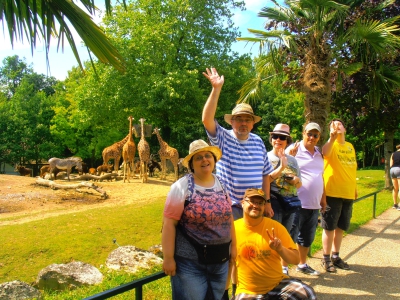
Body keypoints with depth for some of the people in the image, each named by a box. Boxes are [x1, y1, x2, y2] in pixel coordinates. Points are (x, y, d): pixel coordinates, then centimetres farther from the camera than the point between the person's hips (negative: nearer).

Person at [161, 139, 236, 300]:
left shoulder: (222, 184, 3)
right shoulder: (182, 187, -13)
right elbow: (169, 223, -15)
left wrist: (233, 245, 14)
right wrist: (168, 258, -16)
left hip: (220, 259, 5)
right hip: (189, 261, -5)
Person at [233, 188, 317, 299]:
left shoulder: (275, 226, -5)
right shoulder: (233, 228, -7)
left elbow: (296, 259, -4)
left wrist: (280, 249, -23)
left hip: (278, 283, 2)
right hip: (248, 291, -1)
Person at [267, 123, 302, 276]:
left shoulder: (292, 160, 11)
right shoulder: (266, 158, -3)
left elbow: (299, 184, 14)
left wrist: (296, 180, -8)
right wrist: (281, 167, -19)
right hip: (275, 202, -5)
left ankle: (284, 269, 32)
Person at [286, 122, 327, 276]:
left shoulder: (319, 153, 13)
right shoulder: (294, 149, -7)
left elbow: (321, 176, 20)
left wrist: (323, 197, 19)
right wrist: (290, 156, -29)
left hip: (314, 204, 7)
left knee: (307, 238, 19)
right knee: (290, 236, 1)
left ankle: (302, 264, 35)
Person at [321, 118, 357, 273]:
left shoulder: (350, 146, 12)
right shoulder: (331, 145, -8)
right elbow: (325, 152, -33)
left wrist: (354, 188, 20)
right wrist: (332, 137, -50)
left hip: (348, 193, 6)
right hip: (332, 193, -6)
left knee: (340, 227, 15)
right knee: (329, 227, 0)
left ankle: (336, 256, 28)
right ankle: (326, 259, 13)